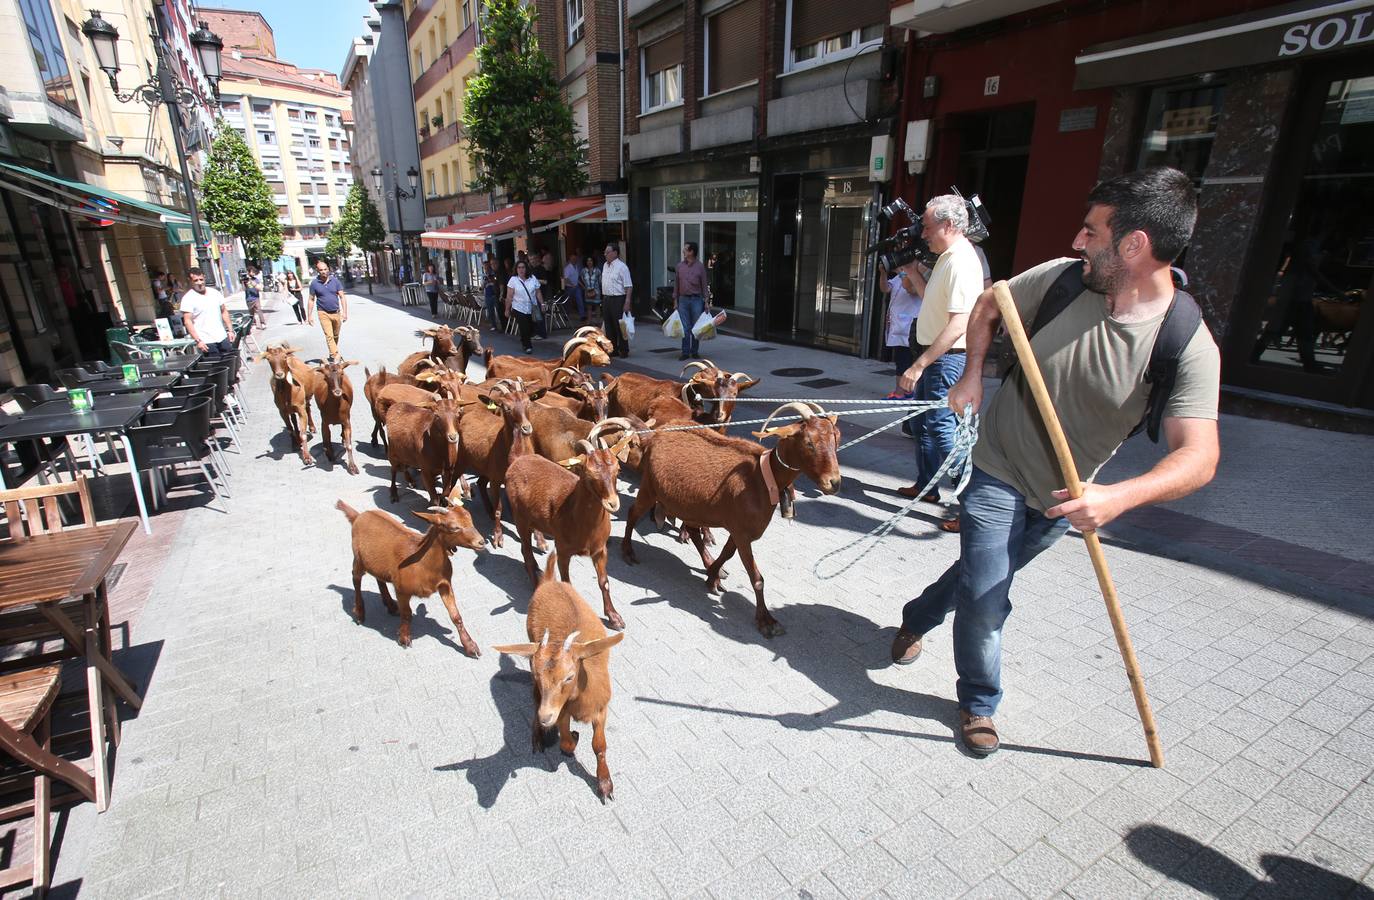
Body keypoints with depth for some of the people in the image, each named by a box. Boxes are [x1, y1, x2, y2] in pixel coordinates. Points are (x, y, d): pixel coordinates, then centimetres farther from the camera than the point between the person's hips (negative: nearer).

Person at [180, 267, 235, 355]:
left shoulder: (214, 292, 10)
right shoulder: (188, 298, -7)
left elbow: (224, 312, 17)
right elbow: (187, 321, -11)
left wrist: (230, 330, 9)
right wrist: (198, 340, -19)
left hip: (223, 338, 5)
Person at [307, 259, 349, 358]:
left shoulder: (335, 280, 1)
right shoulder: (314, 283, -2)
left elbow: (342, 297, 0)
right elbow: (311, 300, 3)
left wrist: (345, 312, -9)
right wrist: (309, 315, 1)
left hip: (336, 312, 3)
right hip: (324, 313, -3)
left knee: (336, 336, 13)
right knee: (329, 336, -13)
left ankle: (332, 354, 30)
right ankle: (335, 356, -20)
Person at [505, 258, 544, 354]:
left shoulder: (533, 278, 4)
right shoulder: (513, 280, -4)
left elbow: (538, 293, 8)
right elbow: (509, 297, -3)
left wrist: (542, 304, 2)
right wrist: (507, 310, -3)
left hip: (531, 309, 3)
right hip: (519, 309, -3)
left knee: (531, 328, 6)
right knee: (524, 328, -7)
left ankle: (523, 341, 36)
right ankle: (527, 346, 10)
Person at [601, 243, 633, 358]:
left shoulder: (621, 267, -11)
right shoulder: (605, 266, 14)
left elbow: (629, 286, -15)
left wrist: (627, 302, -21)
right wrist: (603, 299, 17)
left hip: (618, 299, -8)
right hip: (606, 299, 8)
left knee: (619, 326, -3)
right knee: (608, 326, 10)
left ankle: (623, 350, 6)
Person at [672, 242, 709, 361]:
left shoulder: (700, 266, 0)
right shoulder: (680, 266, 6)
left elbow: (704, 284, 1)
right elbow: (676, 284, 10)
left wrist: (705, 301, -2)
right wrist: (675, 300, 7)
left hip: (696, 299, -2)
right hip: (683, 299, 2)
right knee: (685, 327, 2)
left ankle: (695, 351, 15)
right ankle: (685, 352, 7)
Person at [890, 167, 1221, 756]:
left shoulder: (1189, 346, -21)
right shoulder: (1061, 278, -15)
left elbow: (1199, 456, -27)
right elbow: (987, 307, 5)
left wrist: (1119, 497, -45)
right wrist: (972, 375, -8)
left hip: (1066, 497, 1)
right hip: (998, 471, -1)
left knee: (981, 574, 20)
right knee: (986, 598, -4)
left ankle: (917, 618, 51)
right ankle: (978, 702, 23)